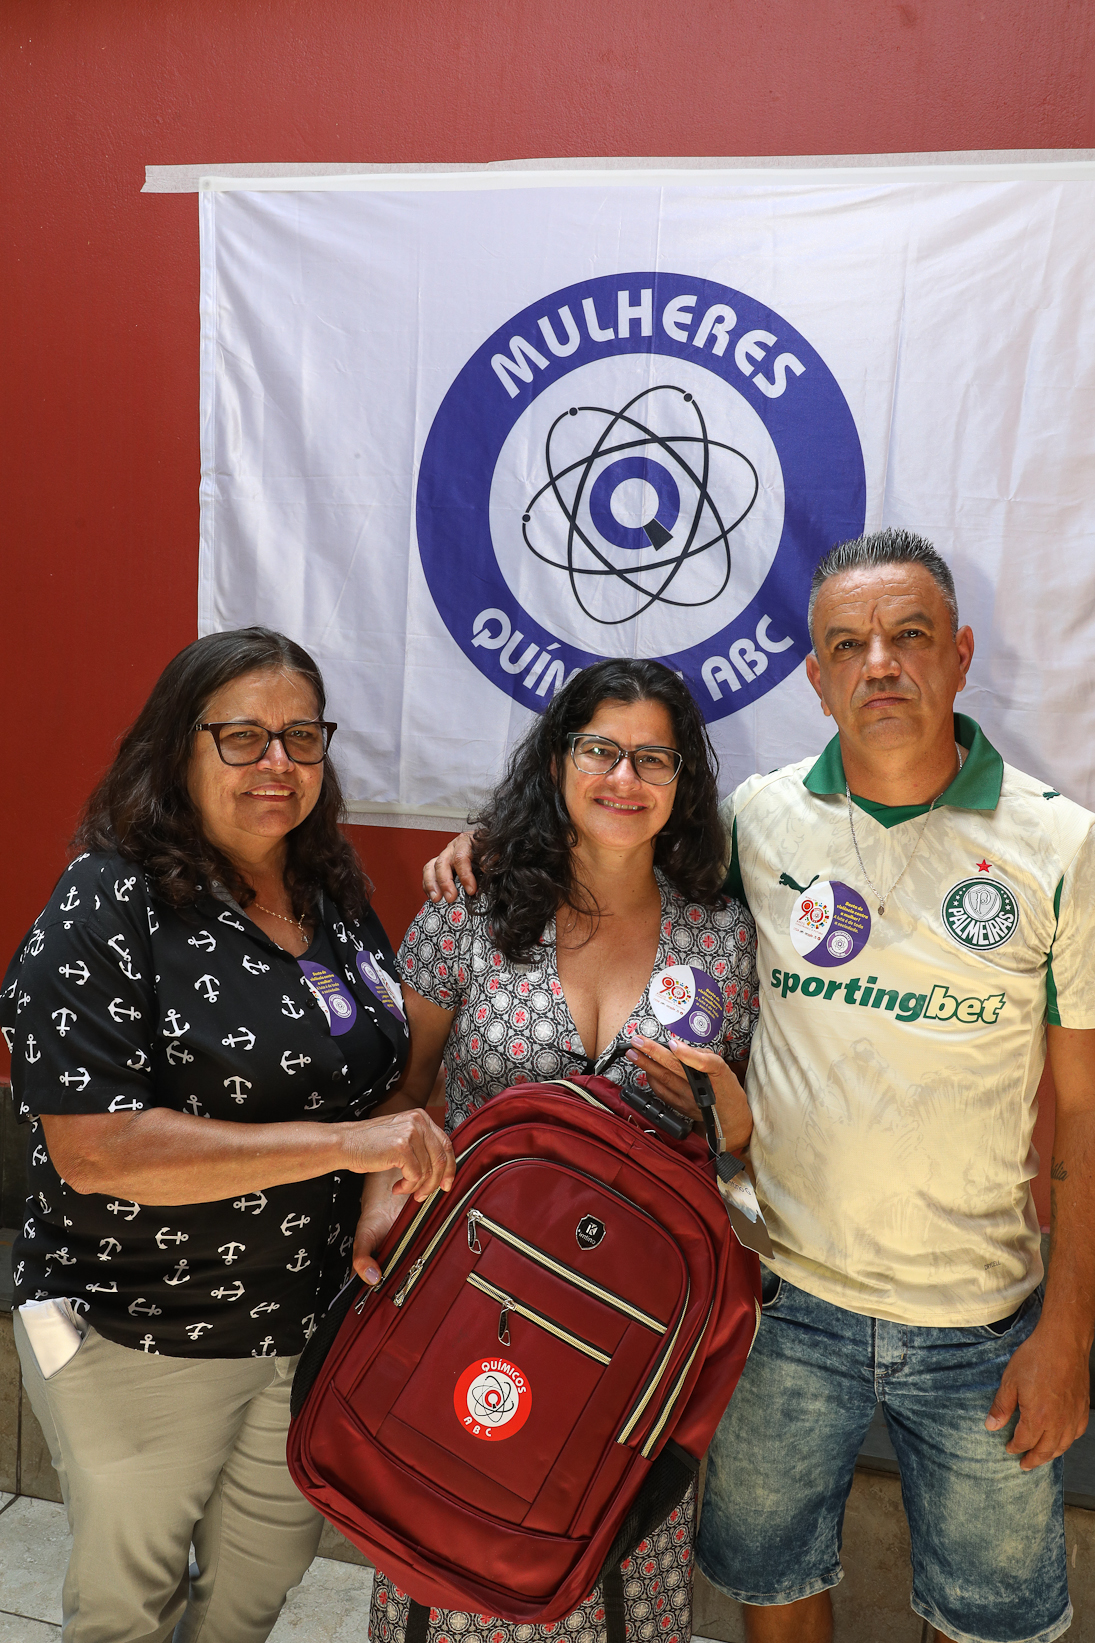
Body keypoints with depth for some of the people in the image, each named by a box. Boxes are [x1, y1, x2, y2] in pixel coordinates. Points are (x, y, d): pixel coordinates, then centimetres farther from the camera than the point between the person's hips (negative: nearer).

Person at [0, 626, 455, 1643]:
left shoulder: (337, 900, -1)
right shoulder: (107, 909, -20)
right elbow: (92, 1149, -28)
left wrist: (402, 1168, -10)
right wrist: (340, 1142, -31)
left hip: (313, 1322, 6)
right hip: (137, 1341, -5)